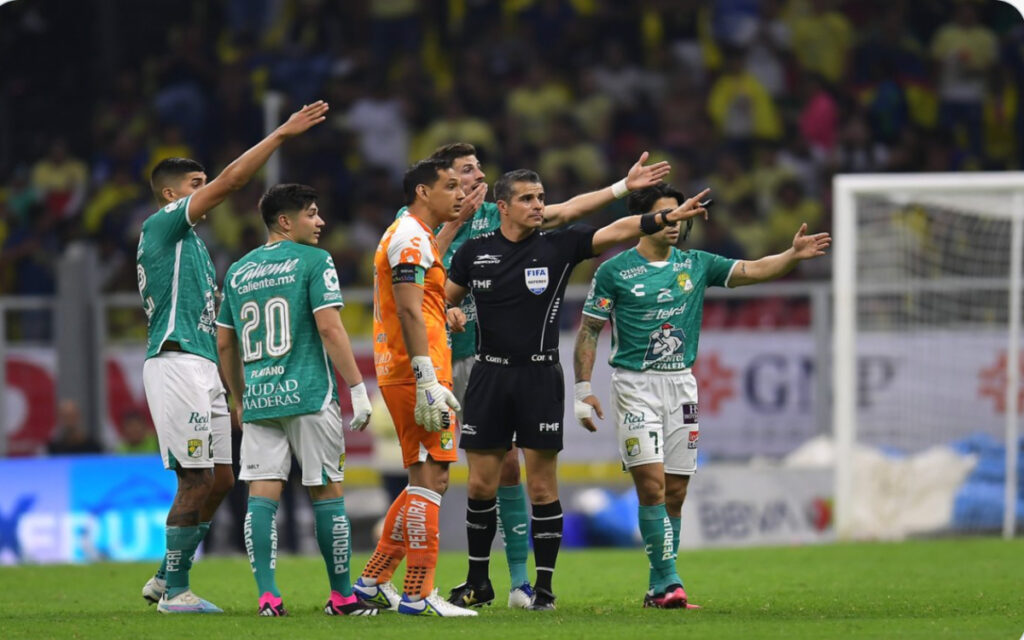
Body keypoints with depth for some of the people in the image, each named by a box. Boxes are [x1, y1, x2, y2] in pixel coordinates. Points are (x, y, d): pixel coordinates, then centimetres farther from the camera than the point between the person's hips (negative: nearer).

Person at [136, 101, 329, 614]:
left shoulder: (190, 240, 23)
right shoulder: (162, 226, -5)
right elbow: (229, 182, -14)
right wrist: (281, 134, -13)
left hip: (201, 370, 10)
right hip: (176, 364, -10)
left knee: (219, 478, 9)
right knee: (197, 481, -9)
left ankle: (165, 579, 16)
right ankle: (175, 591, -3)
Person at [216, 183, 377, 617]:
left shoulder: (238, 272, 14)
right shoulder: (314, 261, -3)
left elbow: (224, 344, 17)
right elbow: (329, 327, -12)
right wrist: (358, 389, -8)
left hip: (258, 400, 4)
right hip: (308, 395, -4)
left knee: (262, 495, 0)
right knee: (327, 492, 5)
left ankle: (267, 595, -9)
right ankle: (341, 596, 10)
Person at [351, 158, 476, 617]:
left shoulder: (412, 236, 22)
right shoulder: (412, 238, -11)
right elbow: (409, 312, -19)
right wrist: (428, 380, -24)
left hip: (401, 376, 11)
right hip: (418, 373, -11)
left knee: (425, 480, 14)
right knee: (429, 479, -9)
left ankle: (372, 582, 14)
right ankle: (418, 595, -10)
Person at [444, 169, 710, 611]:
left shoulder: (559, 246, 0)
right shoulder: (475, 252, 6)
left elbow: (616, 231, -9)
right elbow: (444, 300, 18)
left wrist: (667, 217, -21)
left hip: (540, 377, -2)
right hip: (489, 375, 2)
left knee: (542, 488, -2)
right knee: (481, 486, 4)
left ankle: (544, 586, 5)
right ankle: (478, 580, 19)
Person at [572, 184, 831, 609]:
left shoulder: (696, 265, 8)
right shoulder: (614, 271, -2)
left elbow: (753, 270, 1)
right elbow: (589, 330, 1)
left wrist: (793, 255, -16)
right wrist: (583, 390, -5)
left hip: (681, 383, 4)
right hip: (635, 384, -4)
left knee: (675, 493, 4)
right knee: (652, 485, -15)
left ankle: (658, 589, 11)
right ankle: (668, 580, -14)